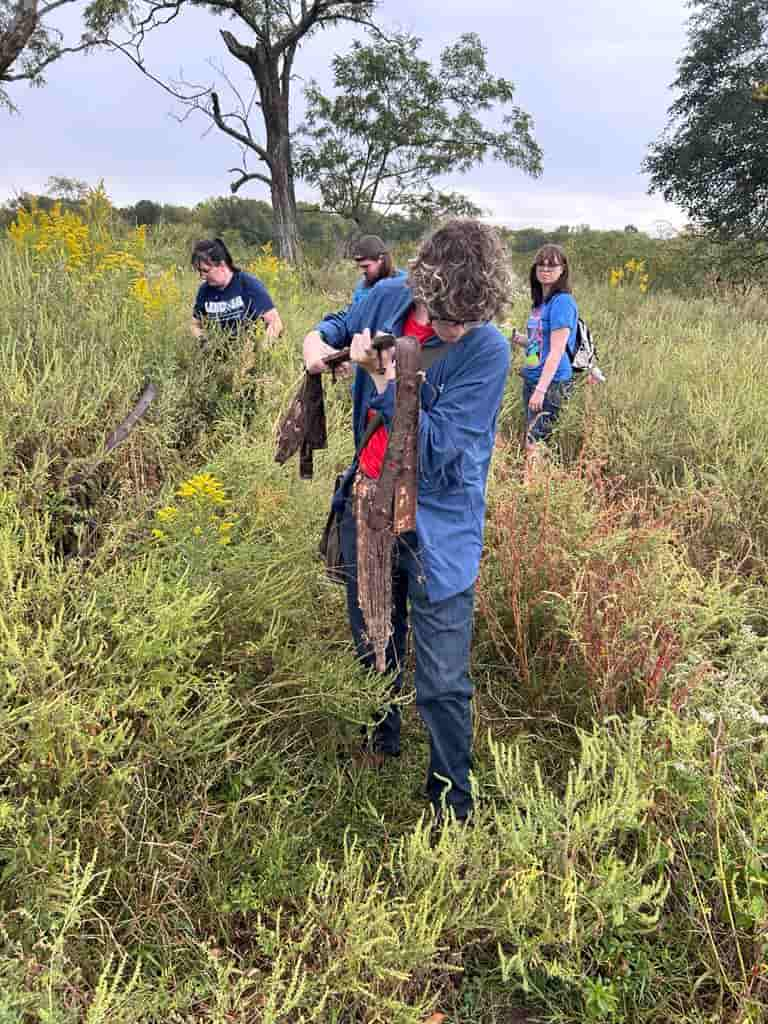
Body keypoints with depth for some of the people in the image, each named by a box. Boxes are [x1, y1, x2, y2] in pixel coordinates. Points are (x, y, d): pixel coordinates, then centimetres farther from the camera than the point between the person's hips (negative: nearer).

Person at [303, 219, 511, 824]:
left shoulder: (487, 350, -19)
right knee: (373, 644, 25)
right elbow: (345, 323, 19)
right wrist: (320, 337, -3)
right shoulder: (388, 299, -5)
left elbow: (435, 450, -23)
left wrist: (385, 381, -25)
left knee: (443, 686, 1)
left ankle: (454, 808, 26)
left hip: (436, 528, -5)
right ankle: (384, 740, 54)